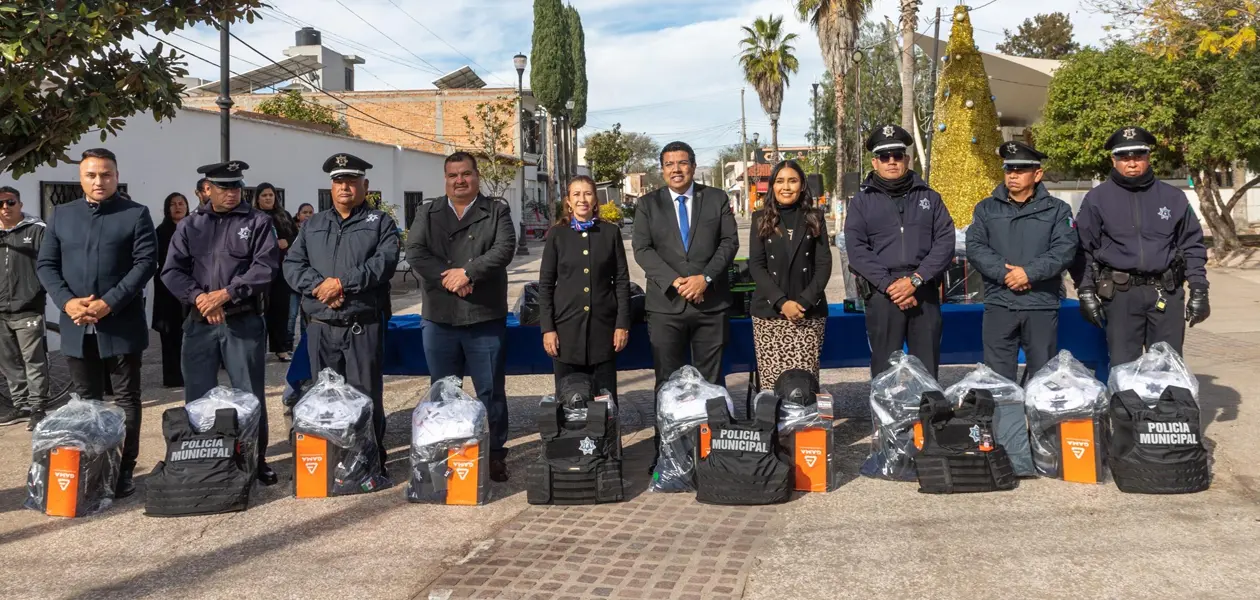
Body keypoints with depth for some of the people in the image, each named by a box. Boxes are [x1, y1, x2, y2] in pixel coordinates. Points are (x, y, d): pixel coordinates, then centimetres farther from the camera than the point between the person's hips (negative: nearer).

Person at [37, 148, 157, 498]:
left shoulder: (136, 214, 0)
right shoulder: (62, 215, 11)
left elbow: (146, 263, -9)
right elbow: (46, 265, 8)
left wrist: (109, 303, -18)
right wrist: (67, 302, -9)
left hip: (121, 324, -4)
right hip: (76, 326, 4)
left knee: (125, 399, 4)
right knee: (86, 401, 12)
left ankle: (124, 471, 11)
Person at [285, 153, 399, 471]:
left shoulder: (380, 222, 5)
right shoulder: (312, 225, 17)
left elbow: (384, 262, -11)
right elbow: (292, 264, 8)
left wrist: (341, 282, -16)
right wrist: (318, 285, -12)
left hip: (364, 326, -4)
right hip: (321, 327, 4)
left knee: (366, 396, 0)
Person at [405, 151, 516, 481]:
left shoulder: (497, 212, 6)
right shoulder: (428, 213, 11)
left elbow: (504, 249, -9)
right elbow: (415, 252, -3)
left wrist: (467, 273, -18)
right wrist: (448, 279, -16)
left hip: (485, 318, -2)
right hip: (439, 318, 2)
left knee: (491, 391, 4)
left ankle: (496, 454, 15)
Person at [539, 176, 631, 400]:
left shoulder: (611, 232, 6)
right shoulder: (557, 234, 5)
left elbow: (622, 280, 5)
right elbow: (545, 284, 4)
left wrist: (622, 324, -2)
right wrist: (547, 328, -4)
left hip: (603, 326, 0)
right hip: (567, 327, 0)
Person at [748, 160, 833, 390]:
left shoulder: (814, 218, 9)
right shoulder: (761, 218, 8)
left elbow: (824, 264, 4)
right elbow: (756, 266, 1)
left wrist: (804, 301, -11)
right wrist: (781, 302, -11)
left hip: (809, 312, 0)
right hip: (769, 312, 0)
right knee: (772, 380, -5)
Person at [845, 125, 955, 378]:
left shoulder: (929, 197, 14)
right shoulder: (862, 201, 9)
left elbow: (945, 242, 3)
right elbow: (857, 249, -3)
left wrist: (916, 280, -11)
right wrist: (889, 285, -13)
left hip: (925, 293, 2)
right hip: (881, 294, -1)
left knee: (927, 368, 4)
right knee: (885, 369, 0)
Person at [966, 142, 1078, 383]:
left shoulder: (1057, 209, 8)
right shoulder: (986, 208, 11)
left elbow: (1065, 250, -5)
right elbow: (974, 247, -1)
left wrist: (1029, 272, -17)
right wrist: (1004, 272, -15)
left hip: (1042, 303, -1)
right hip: (998, 303, 1)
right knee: (997, 375, 3)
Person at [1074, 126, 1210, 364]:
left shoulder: (1173, 197, 9)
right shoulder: (1097, 199, 3)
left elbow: (1192, 245, 11)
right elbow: (1084, 248, 3)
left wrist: (1199, 290, 5)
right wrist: (1086, 291, -3)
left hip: (1167, 293, 2)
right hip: (1121, 294, -2)